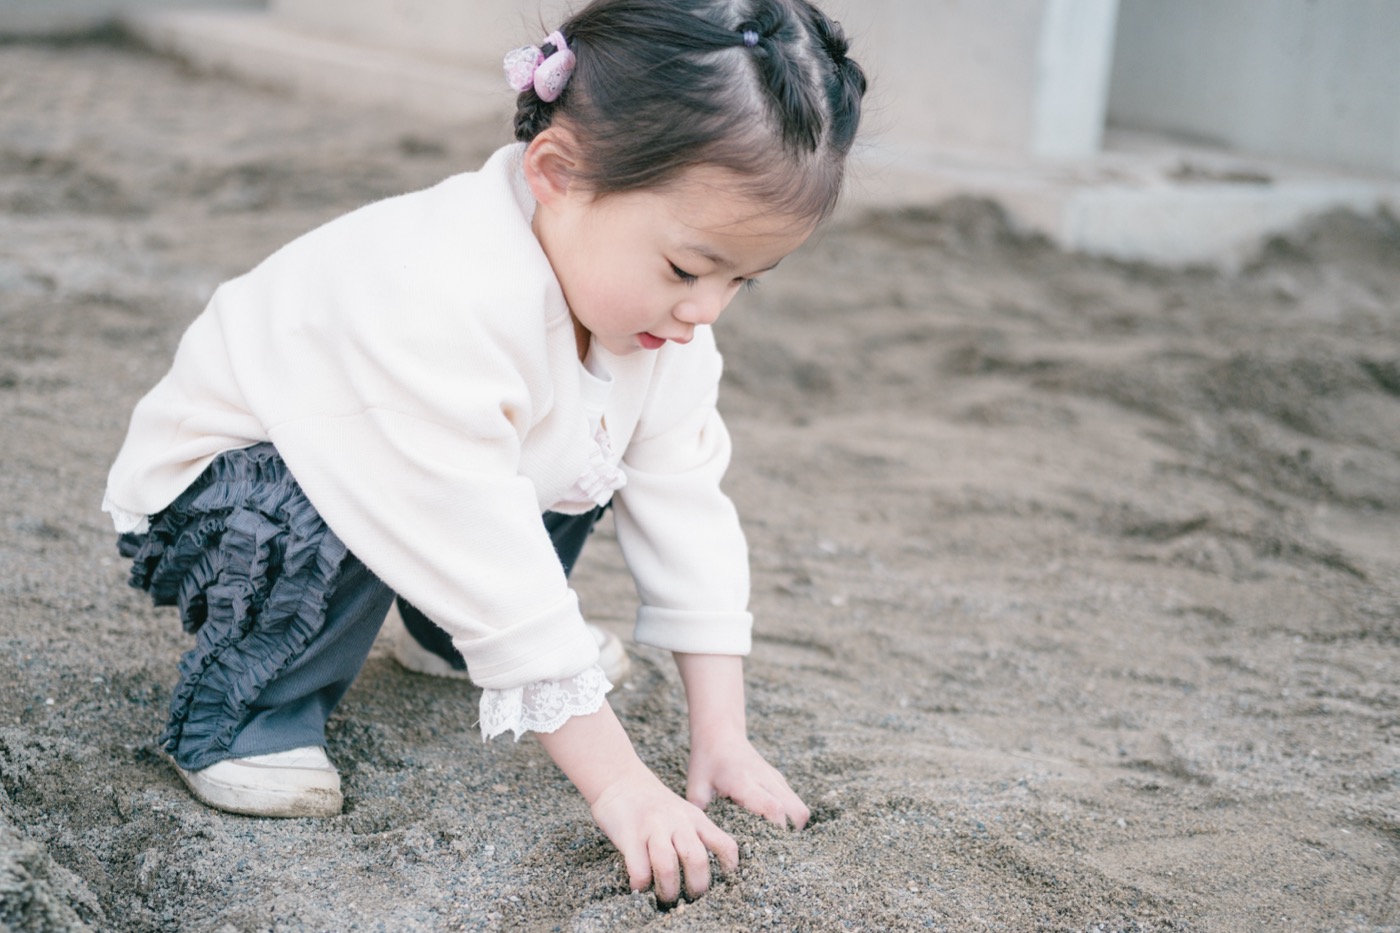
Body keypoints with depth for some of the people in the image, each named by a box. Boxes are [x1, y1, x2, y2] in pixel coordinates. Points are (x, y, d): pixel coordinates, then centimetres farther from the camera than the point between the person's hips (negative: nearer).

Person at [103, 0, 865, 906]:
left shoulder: (657, 310, -14)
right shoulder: (442, 308, -41)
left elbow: (689, 508, -11)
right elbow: (491, 566, -40)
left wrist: (721, 737, -14)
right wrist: (619, 784, -36)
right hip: (204, 504, -8)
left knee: (586, 460, -4)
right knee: (343, 520, -37)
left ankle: (442, 634, 17)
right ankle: (238, 716, -11)